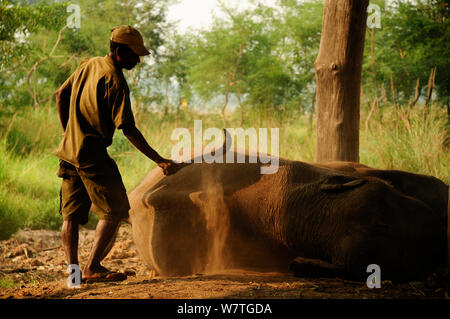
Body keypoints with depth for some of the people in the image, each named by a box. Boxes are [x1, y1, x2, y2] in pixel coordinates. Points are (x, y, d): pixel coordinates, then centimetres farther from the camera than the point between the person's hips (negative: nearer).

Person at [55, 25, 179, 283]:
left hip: (69, 149, 9)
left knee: (72, 215, 11)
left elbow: (61, 95, 19)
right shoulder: (115, 81, -16)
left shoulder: (88, 65, 9)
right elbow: (128, 129, -19)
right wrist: (160, 161, -17)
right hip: (92, 154, -9)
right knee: (115, 212, -2)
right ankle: (92, 269, -4)